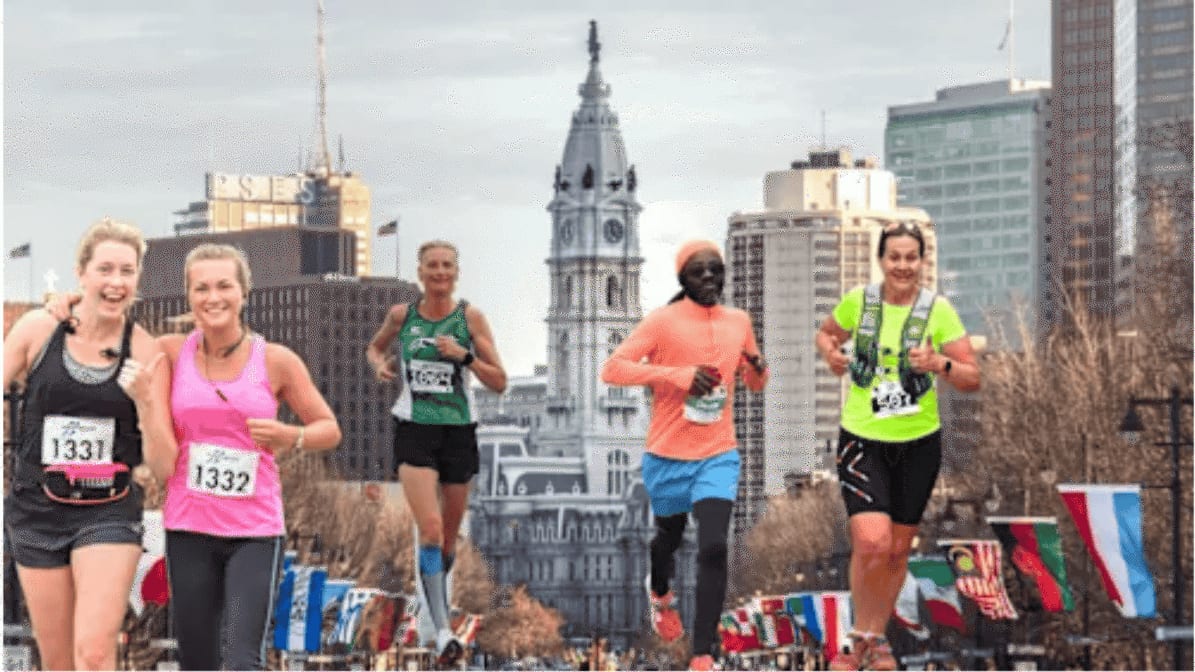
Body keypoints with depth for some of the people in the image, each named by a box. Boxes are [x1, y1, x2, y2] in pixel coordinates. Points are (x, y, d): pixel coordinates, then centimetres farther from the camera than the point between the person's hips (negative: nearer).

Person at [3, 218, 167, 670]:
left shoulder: (144, 351, -4)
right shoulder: (38, 330, -4)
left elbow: (158, 459, -3)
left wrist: (145, 402, -19)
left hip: (109, 514, -2)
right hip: (38, 510, 2)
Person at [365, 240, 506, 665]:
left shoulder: (470, 317, -2)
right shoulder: (401, 315, 2)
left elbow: (499, 383, -4)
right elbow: (374, 347, 23)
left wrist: (464, 355, -18)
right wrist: (379, 364, 1)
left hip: (458, 433, 1)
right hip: (414, 433, -1)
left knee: (449, 536, 12)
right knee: (430, 529, -18)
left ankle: (436, 593, 43)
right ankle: (442, 631, -24)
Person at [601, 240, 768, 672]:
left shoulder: (739, 322, 4)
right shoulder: (664, 321, -9)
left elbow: (754, 383, 18)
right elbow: (612, 369, -16)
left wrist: (758, 369, -7)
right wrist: (676, 374, -25)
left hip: (718, 456, 1)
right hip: (668, 456, -1)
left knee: (714, 547, -16)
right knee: (669, 536, 20)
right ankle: (660, 591, 57)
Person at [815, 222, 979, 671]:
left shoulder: (938, 311, -7)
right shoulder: (857, 301, -4)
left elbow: (972, 379, -6)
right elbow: (826, 334, 16)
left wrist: (940, 364, -25)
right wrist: (830, 353, -5)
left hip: (918, 443, 1)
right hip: (862, 438, -1)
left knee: (898, 549, 11)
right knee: (872, 541, -19)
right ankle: (863, 635, 3)